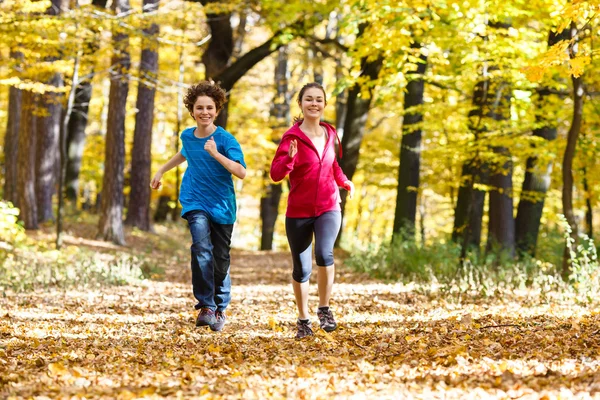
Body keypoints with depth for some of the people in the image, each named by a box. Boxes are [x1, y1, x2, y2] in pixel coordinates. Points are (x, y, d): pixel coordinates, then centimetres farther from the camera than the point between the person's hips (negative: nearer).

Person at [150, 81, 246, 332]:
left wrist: (216, 154, -34)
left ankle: (220, 308, 25)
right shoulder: (188, 136, 0)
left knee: (220, 259, 6)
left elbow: (241, 172, -25)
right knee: (202, 248, -22)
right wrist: (161, 171, 31)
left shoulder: (225, 139, -14)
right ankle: (205, 306, -20)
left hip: (221, 205, -1)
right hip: (195, 203, 2)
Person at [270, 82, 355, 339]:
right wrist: (289, 157, -35)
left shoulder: (330, 134, 5)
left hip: (328, 208, 2)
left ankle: (325, 309, -5)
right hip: (299, 212, -2)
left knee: (324, 254, -24)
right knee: (301, 268, 5)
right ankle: (303, 320, 25)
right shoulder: (292, 136, -9)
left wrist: (345, 182, 11)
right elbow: (276, 174, -18)